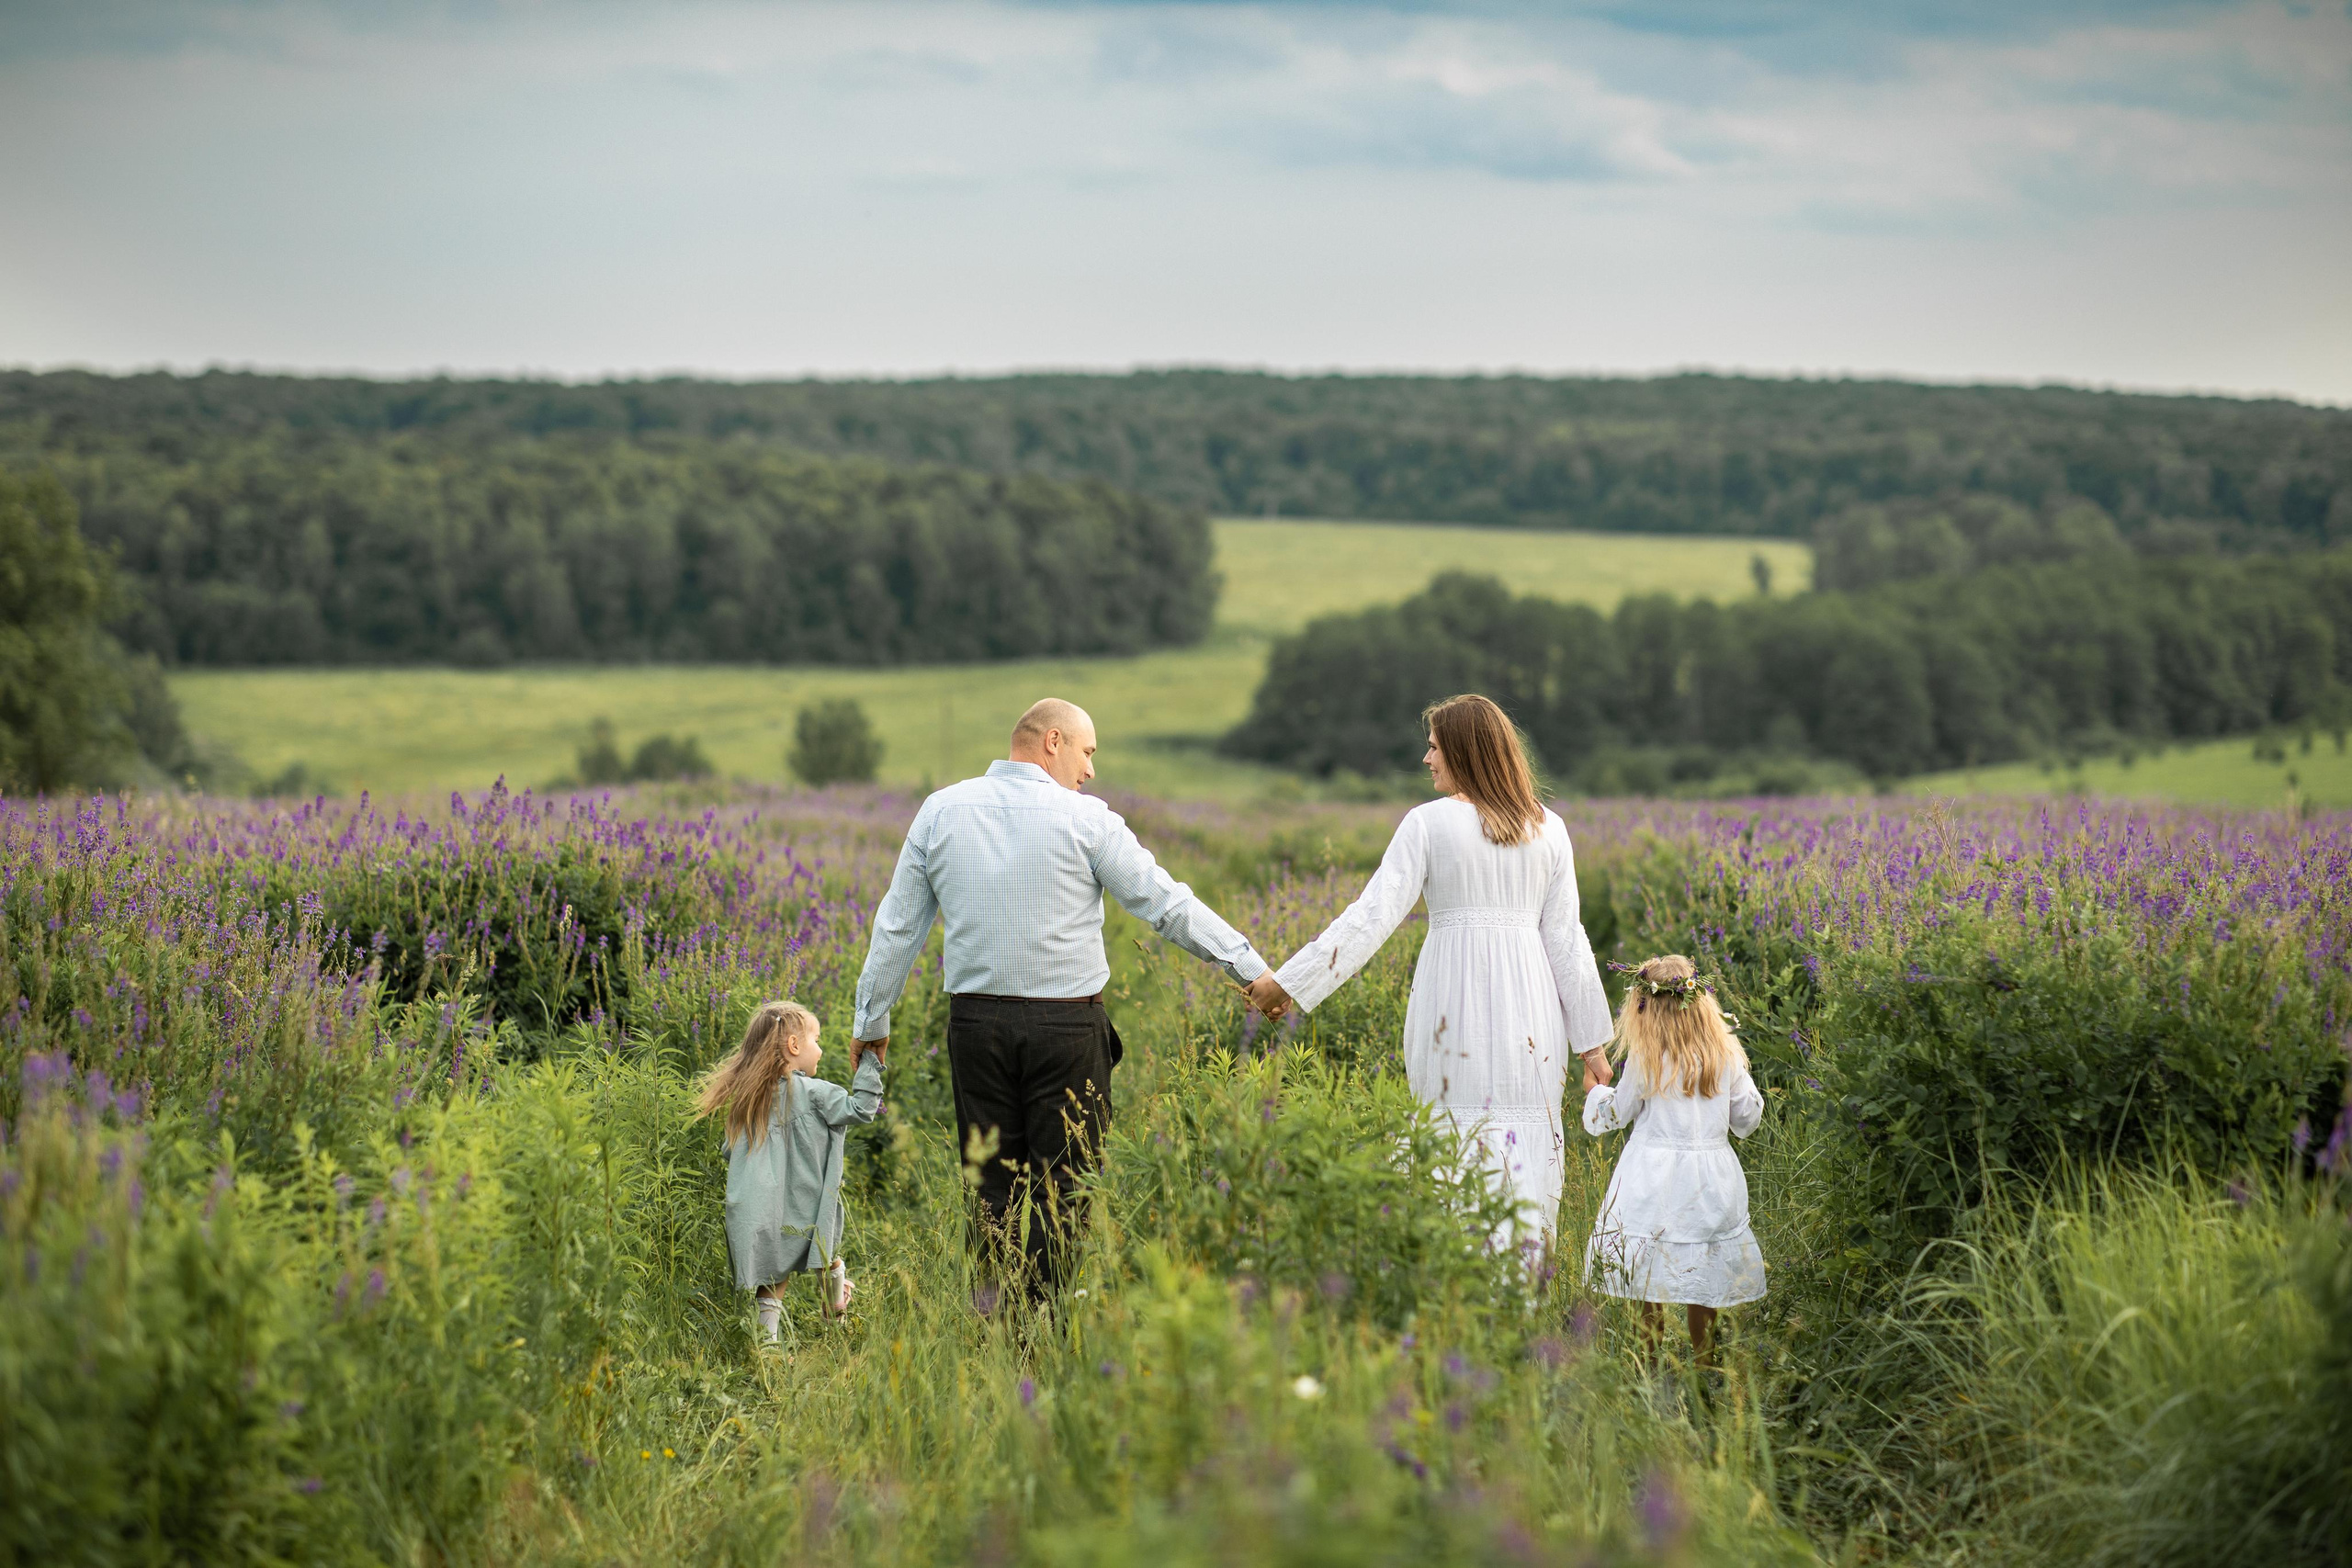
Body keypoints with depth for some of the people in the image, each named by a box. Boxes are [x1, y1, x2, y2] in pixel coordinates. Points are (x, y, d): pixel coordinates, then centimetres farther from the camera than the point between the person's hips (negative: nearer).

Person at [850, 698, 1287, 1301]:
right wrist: (1253, 970, 2)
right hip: (1066, 1026, -3)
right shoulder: (1086, 820, -6)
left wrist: (871, 1019, 19)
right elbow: (1168, 904, -5)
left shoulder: (941, 811, 5)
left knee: (994, 1184, 7)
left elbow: (898, 926, 9)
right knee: (1064, 1185, 2)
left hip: (976, 1024, 4)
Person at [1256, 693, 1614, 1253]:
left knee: (1459, 1140, 4)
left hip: (1453, 998, -3)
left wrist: (1291, 982, -7)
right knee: (1528, 1139, 6)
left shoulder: (1428, 823, -4)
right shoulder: (1548, 829, 6)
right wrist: (1591, 1037, 10)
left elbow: (1374, 914, -9)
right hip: (1528, 1005, 3)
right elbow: (1565, 938, 6)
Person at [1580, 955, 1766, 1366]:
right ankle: (1704, 1362, 16)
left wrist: (1596, 1092, 23)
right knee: (1703, 1283, 11)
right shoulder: (1726, 1055, -1)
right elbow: (1747, 1117, 7)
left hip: (1657, 1179, -3)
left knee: (1650, 1284, 4)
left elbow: (1616, 1112, 3)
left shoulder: (1645, 1059, -9)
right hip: (1712, 1178, 3)